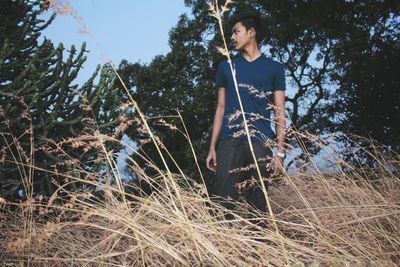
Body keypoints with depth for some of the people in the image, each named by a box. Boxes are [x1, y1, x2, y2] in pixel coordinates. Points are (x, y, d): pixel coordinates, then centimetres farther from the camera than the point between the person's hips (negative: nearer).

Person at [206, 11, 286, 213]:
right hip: (229, 142, 2)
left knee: (258, 205, -1)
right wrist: (212, 147, 8)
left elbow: (279, 112, 7)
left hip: (260, 143, -1)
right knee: (223, 201, -6)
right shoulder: (226, 67, 16)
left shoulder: (273, 68, 10)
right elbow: (221, 109, 16)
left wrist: (280, 152, -3)